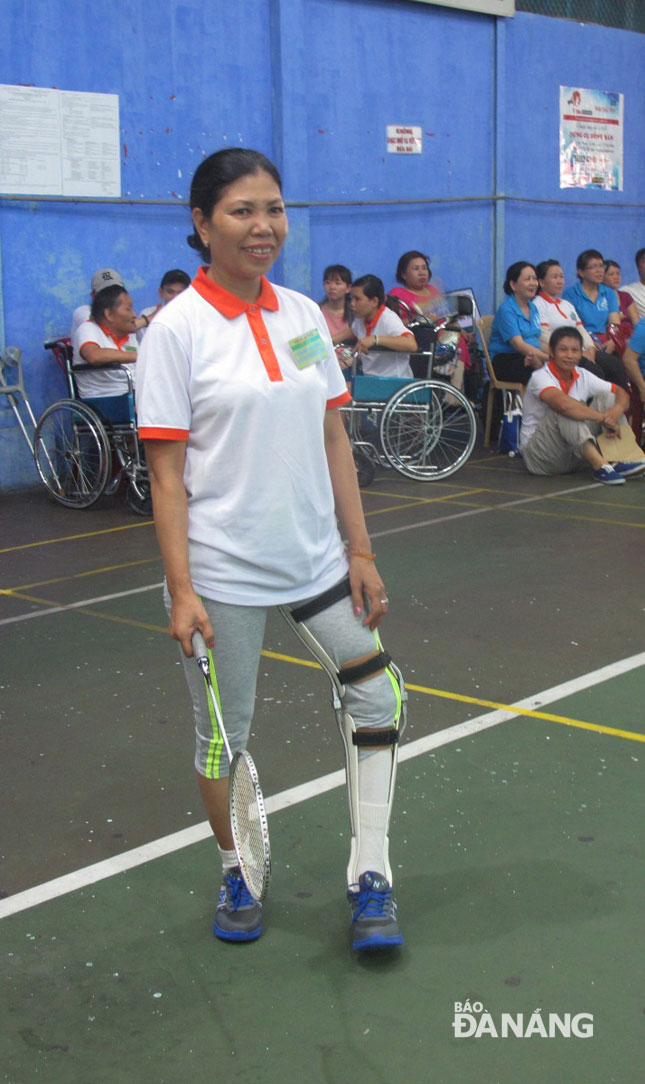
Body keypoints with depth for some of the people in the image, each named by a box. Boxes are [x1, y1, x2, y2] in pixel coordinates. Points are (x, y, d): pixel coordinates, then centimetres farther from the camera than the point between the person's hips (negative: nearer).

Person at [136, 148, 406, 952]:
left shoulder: (304, 315, 5)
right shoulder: (176, 329, -10)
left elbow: (333, 440, 7)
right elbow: (166, 471, -12)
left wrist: (360, 551, 4)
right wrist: (180, 591, -17)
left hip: (316, 557, 5)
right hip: (221, 572, -5)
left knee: (380, 697, 3)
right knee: (224, 733, 9)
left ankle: (369, 878, 18)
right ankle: (235, 875, 33)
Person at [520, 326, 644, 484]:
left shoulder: (582, 376, 5)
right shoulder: (540, 377, -17)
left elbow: (621, 393, 7)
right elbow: (563, 404, -36)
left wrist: (617, 410, -18)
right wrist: (603, 418, -31)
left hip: (573, 456, 7)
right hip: (538, 456, -7)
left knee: (605, 397, -4)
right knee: (566, 411, -30)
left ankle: (614, 461, -26)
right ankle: (600, 465, -42)